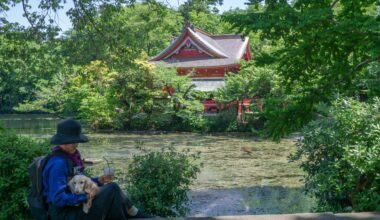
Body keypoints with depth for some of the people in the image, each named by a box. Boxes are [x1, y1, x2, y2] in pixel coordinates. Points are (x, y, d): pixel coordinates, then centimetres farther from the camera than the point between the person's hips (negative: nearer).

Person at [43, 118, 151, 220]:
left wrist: (98, 180, 2)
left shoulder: (72, 156, 7)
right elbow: (58, 198, -24)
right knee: (112, 189, -15)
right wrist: (86, 196, -20)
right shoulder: (58, 163, -20)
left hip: (75, 206, 9)